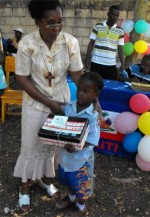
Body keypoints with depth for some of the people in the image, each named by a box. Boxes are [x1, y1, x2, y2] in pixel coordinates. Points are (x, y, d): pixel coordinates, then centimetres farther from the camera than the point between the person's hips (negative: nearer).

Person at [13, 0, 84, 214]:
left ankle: (46, 178, 43)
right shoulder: (27, 44, -20)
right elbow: (22, 78, -15)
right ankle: (25, 186, 34)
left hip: (61, 102, 2)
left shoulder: (71, 42, -14)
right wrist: (48, 102, -18)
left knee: (53, 144, 17)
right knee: (31, 146, 10)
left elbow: (78, 74, -8)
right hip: (36, 104, -2)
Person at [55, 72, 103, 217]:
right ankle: (71, 197, 57)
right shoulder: (68, 107, -8)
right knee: (68, 179, 28)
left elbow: (92, 140, -21)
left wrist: (76, 147, -34)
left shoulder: (93, 115, -23)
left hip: (81, 156, -5)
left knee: (80, 184, 16)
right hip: (65, 153, 5)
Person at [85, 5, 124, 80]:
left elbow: (120, 48, 5)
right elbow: (91, 43, 3)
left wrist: (122, 64, 0)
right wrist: (87, 58, -1)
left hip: (111, 64, 1)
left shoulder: (120, 31, 4)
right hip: (96, 62, -1)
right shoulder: (98, 27, 0)